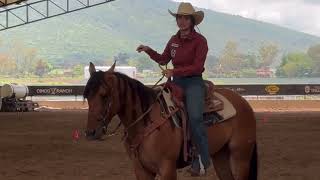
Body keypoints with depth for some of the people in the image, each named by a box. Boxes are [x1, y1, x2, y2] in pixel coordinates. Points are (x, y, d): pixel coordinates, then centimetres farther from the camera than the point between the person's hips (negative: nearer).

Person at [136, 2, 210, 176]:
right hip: (176, 82, 7)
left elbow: (197, 67, -15)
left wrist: (174, 71, -22)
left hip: (193, 82, -7)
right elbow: (163, 59, 21)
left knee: (194, 117, -25)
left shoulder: (200, 40, -8)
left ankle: (203, 159, -17)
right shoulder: (174, 40, 11)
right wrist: (149, 50, 6)